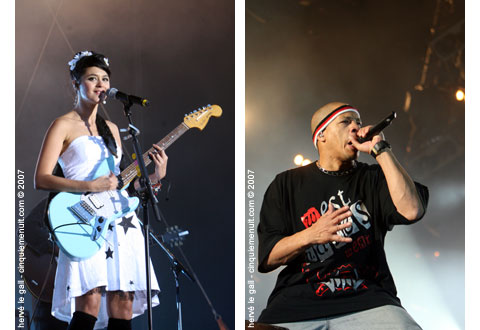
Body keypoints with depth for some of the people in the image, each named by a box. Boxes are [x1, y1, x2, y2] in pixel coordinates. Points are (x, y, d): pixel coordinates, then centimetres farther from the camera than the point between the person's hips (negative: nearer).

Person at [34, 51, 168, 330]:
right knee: (90, 302, -20)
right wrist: (90, 186, -16)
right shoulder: (64, 125, 3)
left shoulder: (111, 128, 21)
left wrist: (155, 177, 7)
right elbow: (41, 179, -7)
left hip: (121, 220, 6)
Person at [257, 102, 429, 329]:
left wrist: (381, 150, -1)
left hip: (366, 297, 1)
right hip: (300, 298, 0)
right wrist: (310, 235, -13)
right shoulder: (287, 183, 14)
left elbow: (411, 211, -5)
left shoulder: (372, 178, 17)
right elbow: (266, 258, 5)